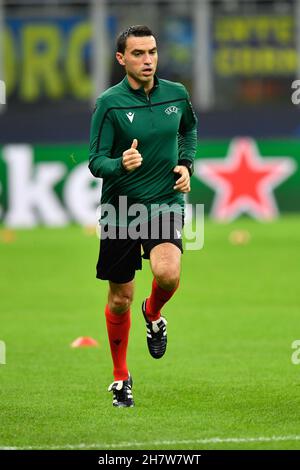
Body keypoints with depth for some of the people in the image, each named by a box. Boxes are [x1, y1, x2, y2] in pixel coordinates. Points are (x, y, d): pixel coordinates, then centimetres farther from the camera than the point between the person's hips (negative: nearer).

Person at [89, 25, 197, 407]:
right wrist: (121, 164, -32)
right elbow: (95, 161, -11)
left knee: (168, 273, -26)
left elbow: (190, 128, 24)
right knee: (120, 299, 6)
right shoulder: (109, 103, -9)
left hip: (166, 203, 1)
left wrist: (186, 163, 7)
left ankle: (153, 314, 11)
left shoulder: (176, 94, 2)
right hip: (119, 208, -1)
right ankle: (120, 377, 27)